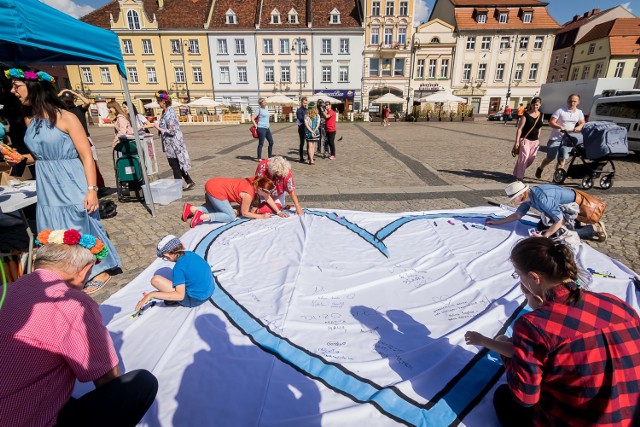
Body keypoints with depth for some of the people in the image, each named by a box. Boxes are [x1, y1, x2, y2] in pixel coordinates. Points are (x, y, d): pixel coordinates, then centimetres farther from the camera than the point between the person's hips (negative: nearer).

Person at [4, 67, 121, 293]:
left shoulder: (65, 118, -11)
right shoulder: (30, 119, 9)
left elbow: (87, 156, -14)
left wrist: (92, 189, -20)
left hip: (72, 188, -7)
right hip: (47, 190, 7)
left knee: (81, 230, 2)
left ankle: (99, 272, 19)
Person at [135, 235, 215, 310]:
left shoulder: (179, 267, -21)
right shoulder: (191, 254, 0)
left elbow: (180, 295, -24)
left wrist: (151, 295, -21)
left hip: (194, 300, -8)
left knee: (155, 279, -12)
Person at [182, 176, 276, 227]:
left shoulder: (257, 182, -2)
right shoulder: (248, 194, -22)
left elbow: (268, 198, 10)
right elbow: (244, 213, -10)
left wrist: (278, 212, 10)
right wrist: (261, 216, -4)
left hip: (214, 184, 9)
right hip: (215, 190, -9)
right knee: (231, 217, -8)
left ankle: (191, 209, 11)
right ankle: (202, 217, -12)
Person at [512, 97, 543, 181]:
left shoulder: (541, 115, 9)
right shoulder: (526, 115, -8)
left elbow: (539, 128, 17)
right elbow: (519, 129, -12)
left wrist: (538, 139, 16)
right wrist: (517, 141, -17)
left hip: (535, 141, 6)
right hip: (525, 139, -6)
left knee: (531, 159, 7)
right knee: (524, 157, -15)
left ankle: (517, 172, 25)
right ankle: (519, 177, -10)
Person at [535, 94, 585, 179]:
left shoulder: (579, 113, 7)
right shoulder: (560, 111, -11)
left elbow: (583, 123, 15)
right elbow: (551, 123, -15)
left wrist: (579, 127, -9)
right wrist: (560, 127, -32)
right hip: (555, 138, -4)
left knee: (562, 159, 2)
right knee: (551, 157, -1)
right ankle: (540, 169, 25)